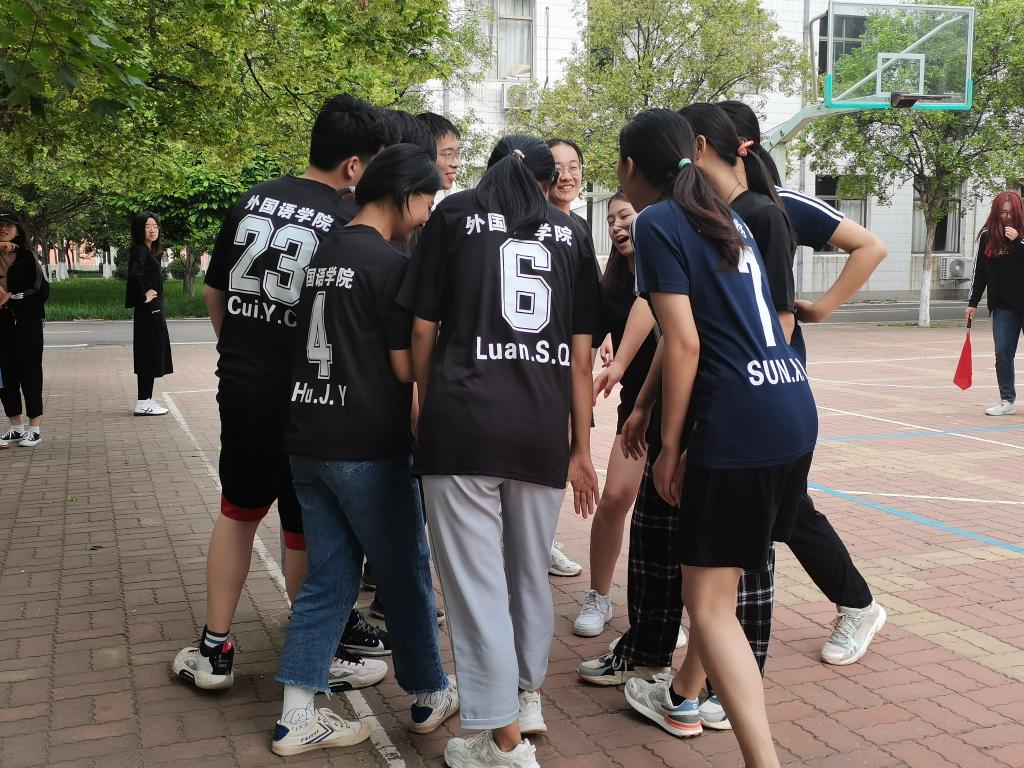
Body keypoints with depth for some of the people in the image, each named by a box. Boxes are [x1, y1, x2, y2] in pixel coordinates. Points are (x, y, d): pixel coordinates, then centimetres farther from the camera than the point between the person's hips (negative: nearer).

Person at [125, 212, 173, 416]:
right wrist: (143, 297, -21)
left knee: (150, 357, 12)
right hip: (148, 311, -9)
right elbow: (135, 275, -32)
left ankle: (146, 401, 19)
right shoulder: (140, 251, -14)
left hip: (154, 310, 9)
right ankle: (143, 403, 0)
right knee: (149, 355, -5)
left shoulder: (149, 252, 14)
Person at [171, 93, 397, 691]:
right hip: (303, 401, -5)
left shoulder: (254, 201, 3)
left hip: (240, 389, 5)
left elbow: (214, 294, 11)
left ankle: (214, 650, 27)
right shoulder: (351, 224, -15)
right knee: (308, 531, 10)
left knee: (238, 512, 22)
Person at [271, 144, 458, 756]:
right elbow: (407, 369, -12)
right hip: (368, 447, -7)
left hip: (308, 440, 7)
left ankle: (297, 719, 15)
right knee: (406, 573, 9)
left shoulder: (323, 254, 11)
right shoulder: (390, 263, -13)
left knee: (329, 578, 13)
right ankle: (431, 697, 25)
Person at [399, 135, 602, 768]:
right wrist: (581, 447, 14)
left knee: (477, 580, 4)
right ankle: (528, 696, 39)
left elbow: (423, 329, 4)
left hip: (463, 422, -3)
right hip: (543, 429, 4)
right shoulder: (568, 231, 14)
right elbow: (581, 353, 9)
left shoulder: (456, 213, 8)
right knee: (531, 571, 20)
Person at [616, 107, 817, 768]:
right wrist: (645, 410, 31)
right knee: (716, 579, 23)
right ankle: (682, 697, 40)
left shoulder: (658, 222, -6)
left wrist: (669, 447, -5)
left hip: (739, 424, -9)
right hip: (793, 412, 9)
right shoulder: (726, 218, 19)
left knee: (709, 603, -2)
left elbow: (685, 344, -13)